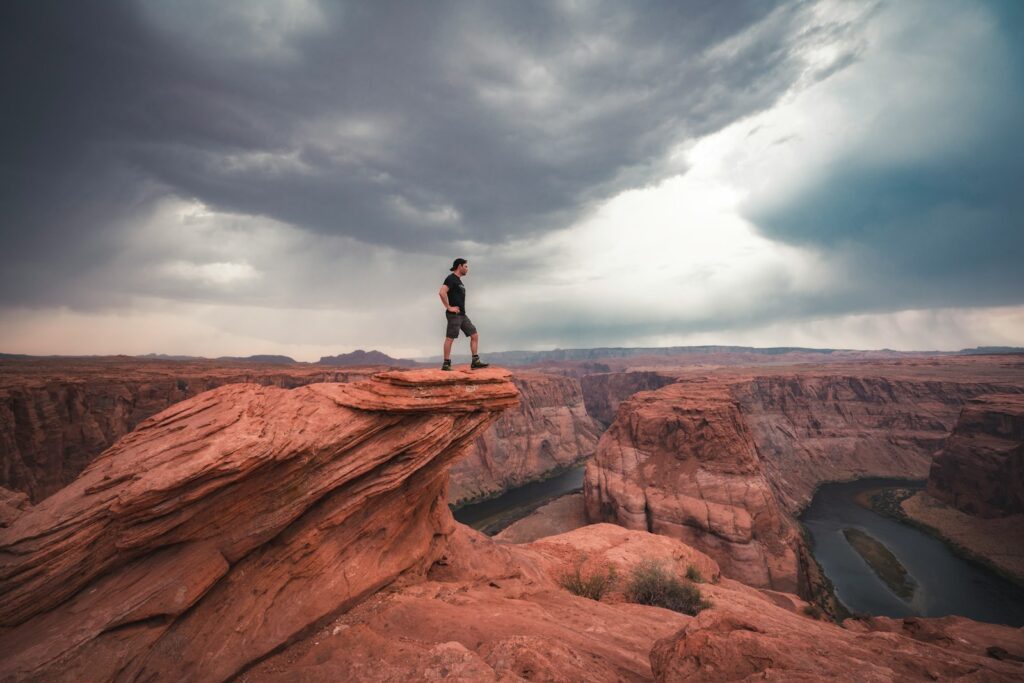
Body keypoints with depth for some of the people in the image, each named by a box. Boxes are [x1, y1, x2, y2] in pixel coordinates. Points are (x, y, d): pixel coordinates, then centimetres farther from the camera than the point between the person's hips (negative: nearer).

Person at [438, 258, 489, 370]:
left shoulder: (459, 281, 21)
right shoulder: (451, 278, -8)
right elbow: (442, 292, -24)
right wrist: (449, 307, -19)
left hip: (462, 315, 9)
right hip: (454, 314, -9)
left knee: (475, 335, 4)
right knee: (450, 338, -5)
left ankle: (475, 361, 6)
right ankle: (446, 364, 1)